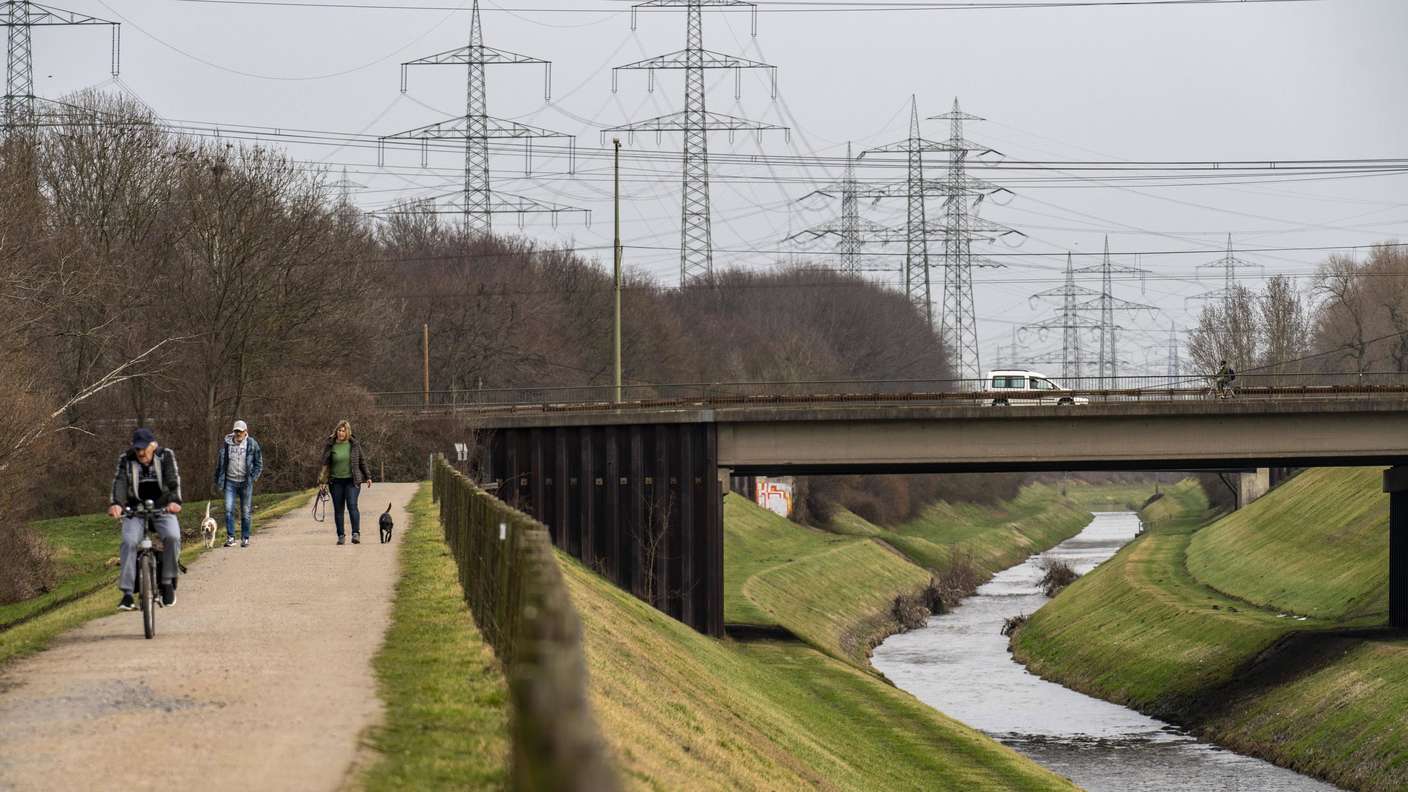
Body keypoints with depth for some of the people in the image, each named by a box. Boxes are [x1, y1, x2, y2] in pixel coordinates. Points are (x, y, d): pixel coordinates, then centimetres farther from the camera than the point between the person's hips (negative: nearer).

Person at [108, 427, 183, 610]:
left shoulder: (166, 456, 0)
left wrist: (175, 501, -35)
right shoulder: (126, 459, 2)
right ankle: (127, 593, -27)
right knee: (129, 541, -26)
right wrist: (116, 504, -35)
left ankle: (167, 581, -11)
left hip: (162, 508, 0)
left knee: (172, 536, -29)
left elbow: (174, 480, -14)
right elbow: (120, 482, -13)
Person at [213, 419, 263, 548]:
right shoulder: (226, 444, 2)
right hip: (230, 482, 1)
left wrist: (252, 478, -7)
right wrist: (218, 482, 6)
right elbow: (220, 463, 9)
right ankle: (230, 537, -9)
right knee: (228, 509, -11)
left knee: (245, 512, 3)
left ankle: (245, 538, 12)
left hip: (245, 483, -1)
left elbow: (259, 464, 4)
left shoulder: (252, 444, -1)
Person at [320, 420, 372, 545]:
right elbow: (325, 463, 5)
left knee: (352, 506, -14)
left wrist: (367, 477, 15)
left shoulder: (354, 445, 2)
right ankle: (341, 536, 12)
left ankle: (356, 533, -16)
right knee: (338, 509, 4)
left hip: (351, 481, -1)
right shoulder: (330, 446, 1)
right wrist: (322, 478, -7)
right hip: (336, 482, 1)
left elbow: (362, 461, 12)